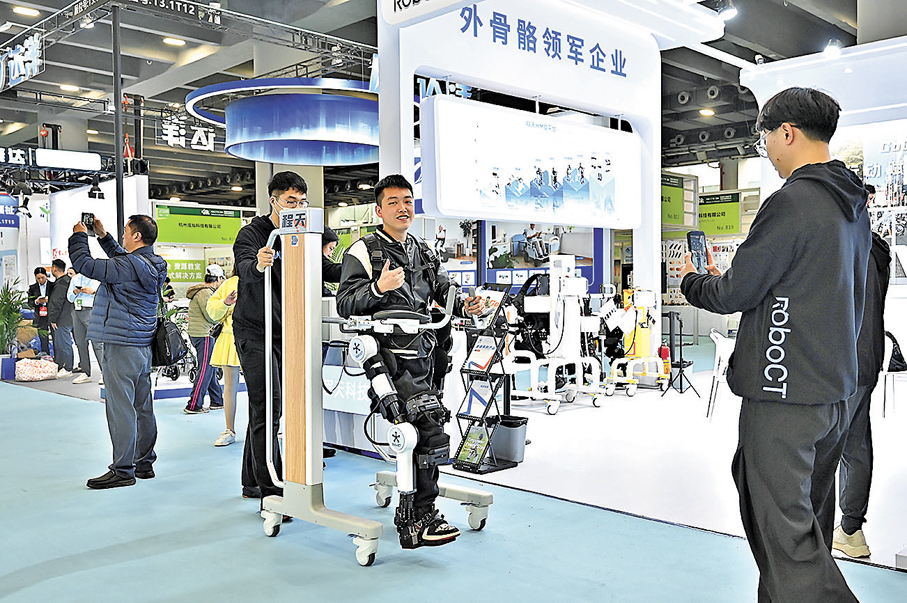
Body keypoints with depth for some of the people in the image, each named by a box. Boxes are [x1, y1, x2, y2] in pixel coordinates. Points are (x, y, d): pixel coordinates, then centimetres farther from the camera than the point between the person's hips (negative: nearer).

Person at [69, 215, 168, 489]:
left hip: (122, 346, -9)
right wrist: (103, 236, 25)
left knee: (121, 408, -4)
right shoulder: (155, 264, 10)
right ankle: (144, 463, 21)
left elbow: (85, 264, -17)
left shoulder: (131, 265, -18)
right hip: (143, 344, 9)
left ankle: (123, 470, 1)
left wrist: (79, 235, -1)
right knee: (142, 407, 12)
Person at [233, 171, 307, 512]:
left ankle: (252, 483, 26)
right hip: (255, 331, -6)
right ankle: (272, 493, -15)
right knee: (267, 410, -14)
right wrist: (258, 264, -54)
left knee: (265, 409, 14)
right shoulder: (252, 234, -10)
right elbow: (244, 267, -32)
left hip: (287, 331, 7)